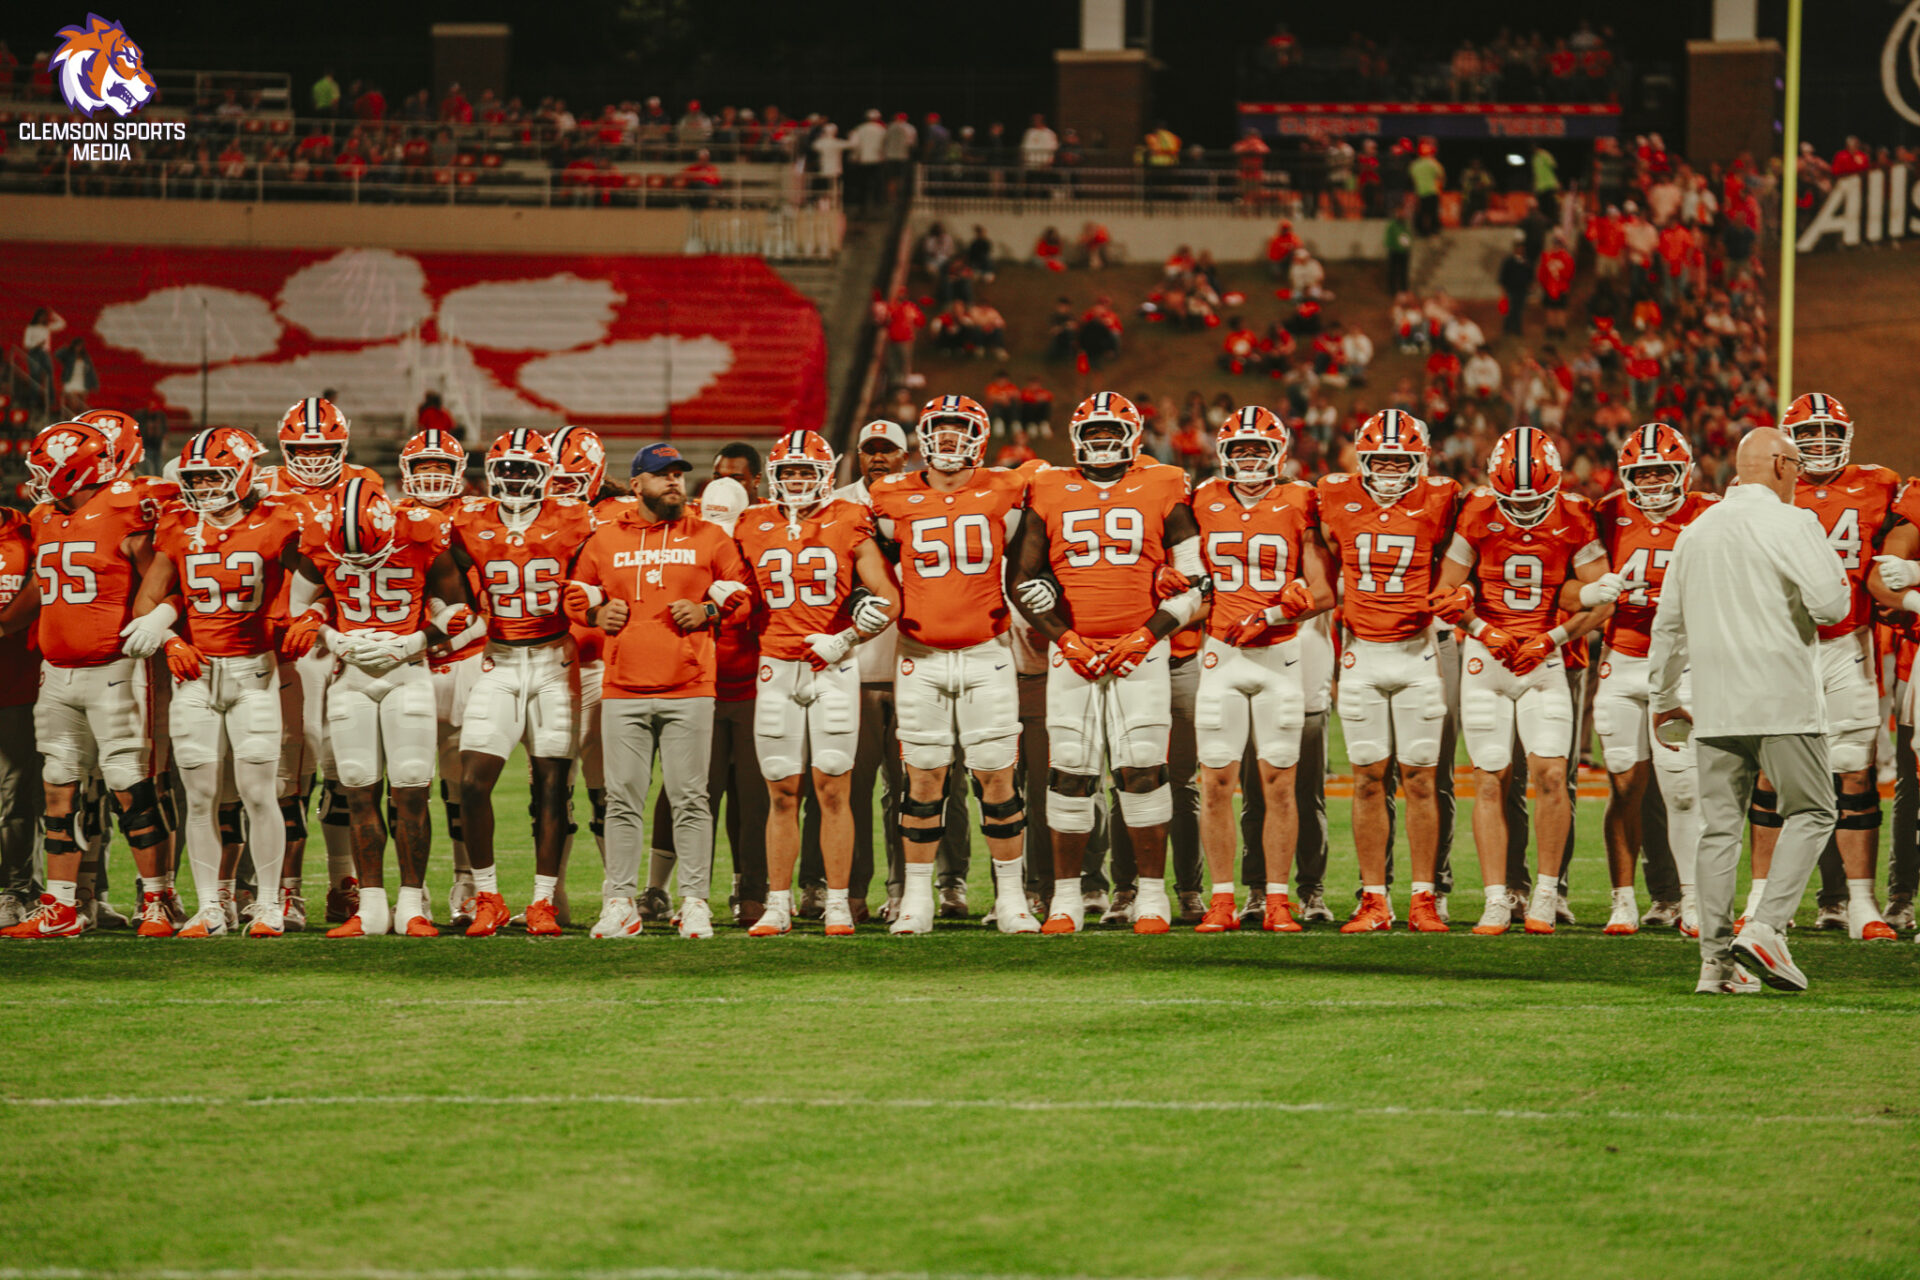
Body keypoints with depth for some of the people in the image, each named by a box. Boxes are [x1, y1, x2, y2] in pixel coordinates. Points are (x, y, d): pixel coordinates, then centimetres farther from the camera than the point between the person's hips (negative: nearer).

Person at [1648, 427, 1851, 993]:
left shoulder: (1696, 532, 14)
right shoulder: (1789, 524, -7)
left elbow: (1668, 624, 18)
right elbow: (1831, 605, -16)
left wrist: (1663, 700, 27)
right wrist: (1837, 581, 8)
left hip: (1716, 706, 6)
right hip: (1783, 697, -6)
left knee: (1720, 825, 7)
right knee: (1810, 813, 4)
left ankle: (1716, 957, 3)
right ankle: (1766, 928, -12)